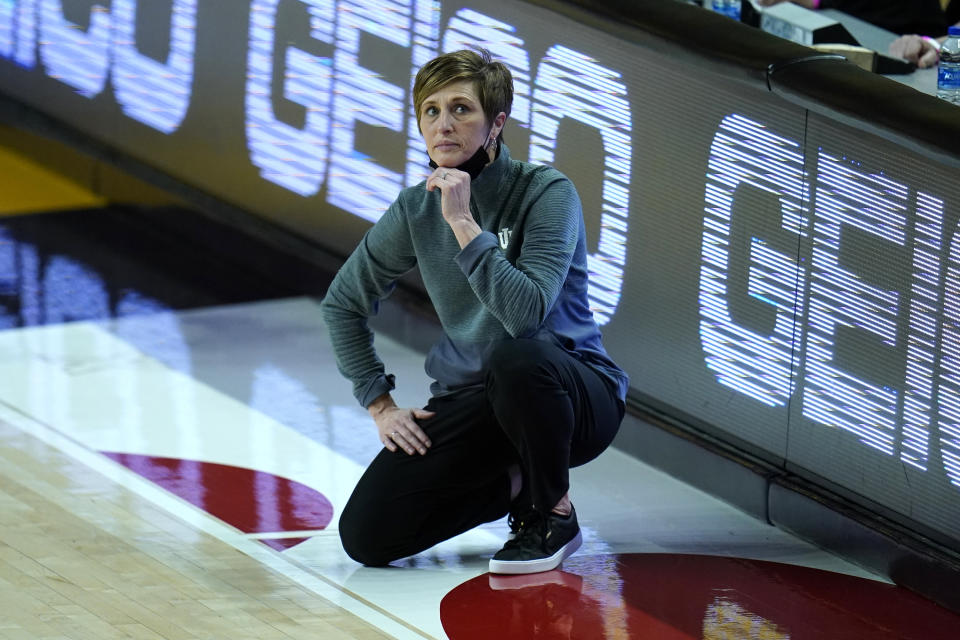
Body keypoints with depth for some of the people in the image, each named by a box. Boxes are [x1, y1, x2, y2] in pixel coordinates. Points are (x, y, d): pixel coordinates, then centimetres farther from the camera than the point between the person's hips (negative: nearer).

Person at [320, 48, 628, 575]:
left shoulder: (546, 193, -16)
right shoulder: (416, 209, -2)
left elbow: (526, 313, -32)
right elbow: (343, 303, 12)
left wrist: (464, 223, -31)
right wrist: (380, 405, 5)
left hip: (575, 395, -4)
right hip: (469, 402, 5)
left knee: (517, 357, -41)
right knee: (366, 536, -12)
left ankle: (554, 514, -13)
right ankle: (511, 486, 14)